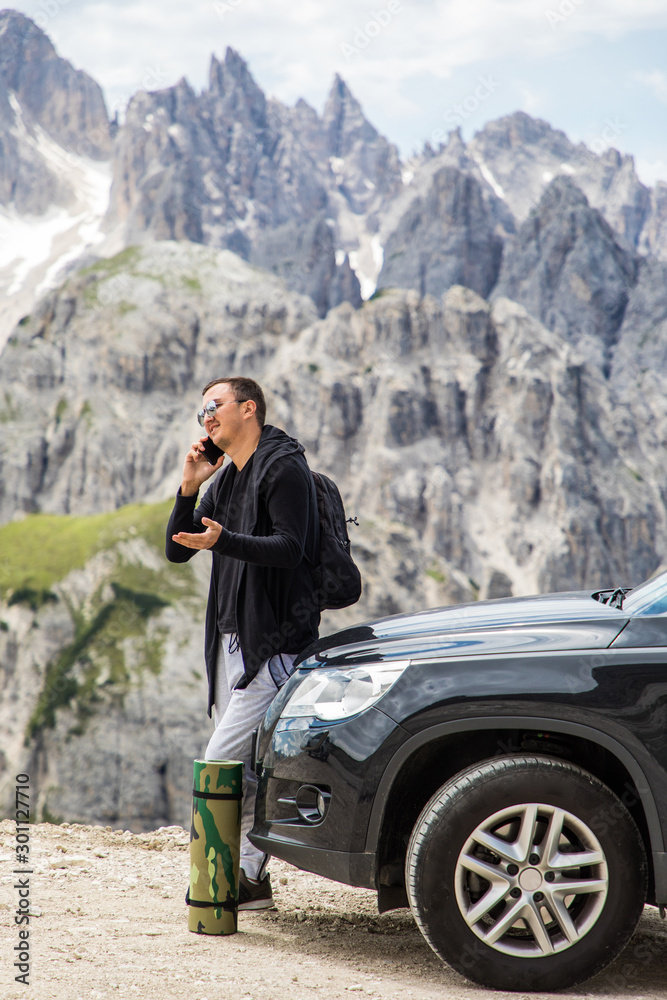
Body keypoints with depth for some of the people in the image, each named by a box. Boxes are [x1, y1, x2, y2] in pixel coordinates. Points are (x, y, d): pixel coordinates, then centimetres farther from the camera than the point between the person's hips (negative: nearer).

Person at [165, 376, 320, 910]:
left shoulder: (284, 468, -8)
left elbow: (289, 549, -19)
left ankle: (246, 875, -6)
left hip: (274, 643, -9)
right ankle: (247, 877, 13)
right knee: (242, 764, 8)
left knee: (224, 760, -15)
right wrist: (189, 488, 1)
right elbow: (177, 550, 15)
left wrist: (223, 540, -32)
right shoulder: (225, 479, 19)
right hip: (231, 640, 9)